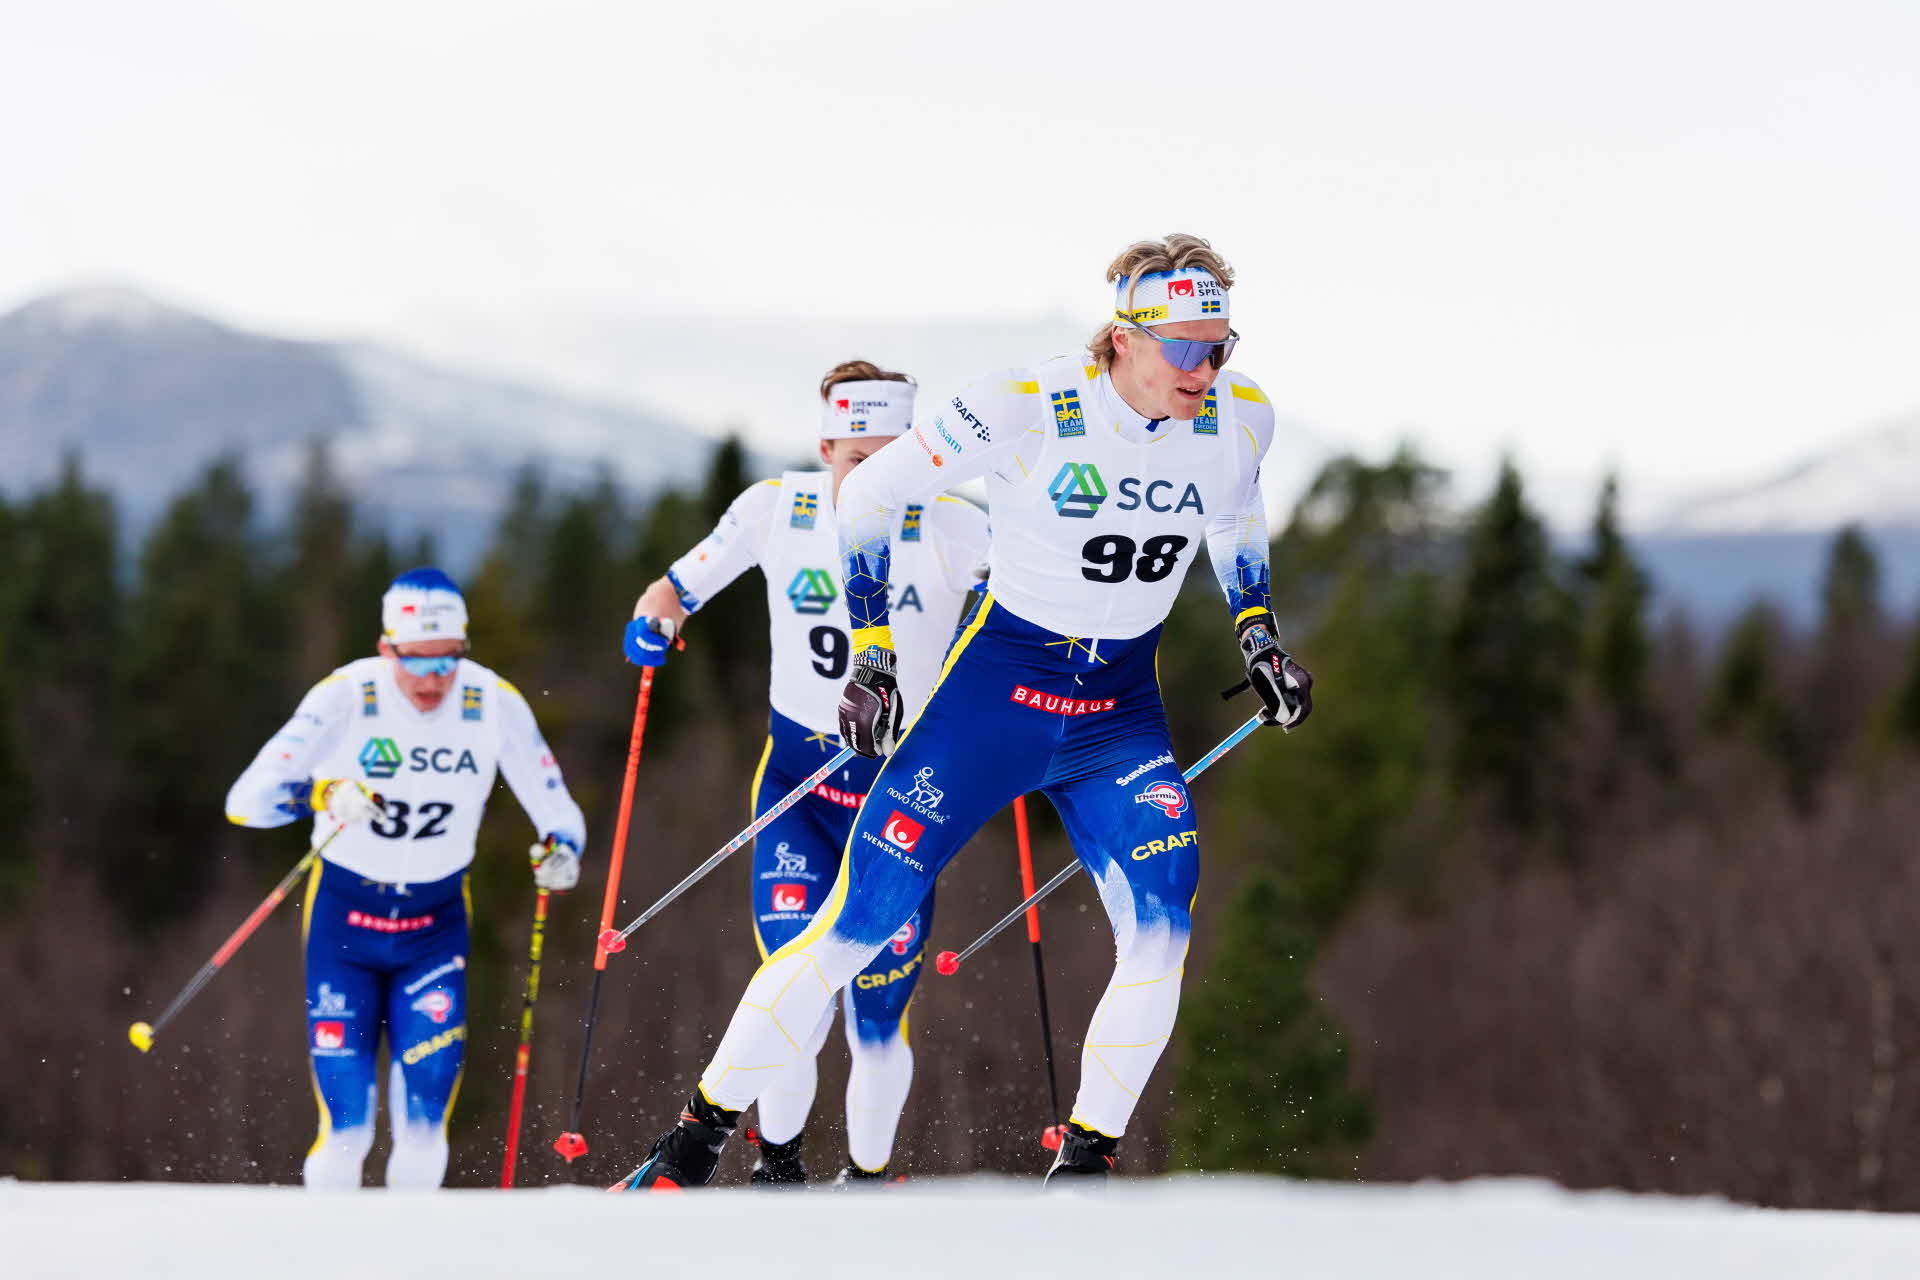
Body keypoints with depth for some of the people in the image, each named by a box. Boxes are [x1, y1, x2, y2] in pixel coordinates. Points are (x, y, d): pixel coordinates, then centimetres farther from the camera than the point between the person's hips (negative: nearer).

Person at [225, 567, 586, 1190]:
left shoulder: (496, 706, -13)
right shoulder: (344, 698, -20)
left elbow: (557, 810, -4)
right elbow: (246, 799, -25)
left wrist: (560, 852, -28)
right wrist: (323, 795, -44)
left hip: (435, 923, 2)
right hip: (344, 918, -2)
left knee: (425, 1129, -12)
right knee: (346, 1132, -8)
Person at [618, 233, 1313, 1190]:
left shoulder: (1239, 418, -7)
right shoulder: (1024, 410, -20)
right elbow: (869, 496, -7)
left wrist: (1257, 637, 9)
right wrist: (872, 654, -9)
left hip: (1121, 709, 4)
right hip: (998, 681, -4)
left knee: (1160, 937, -17)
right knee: (859, 923, -8)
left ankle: (1084, 1165, -2)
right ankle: (699, 1135, 4)